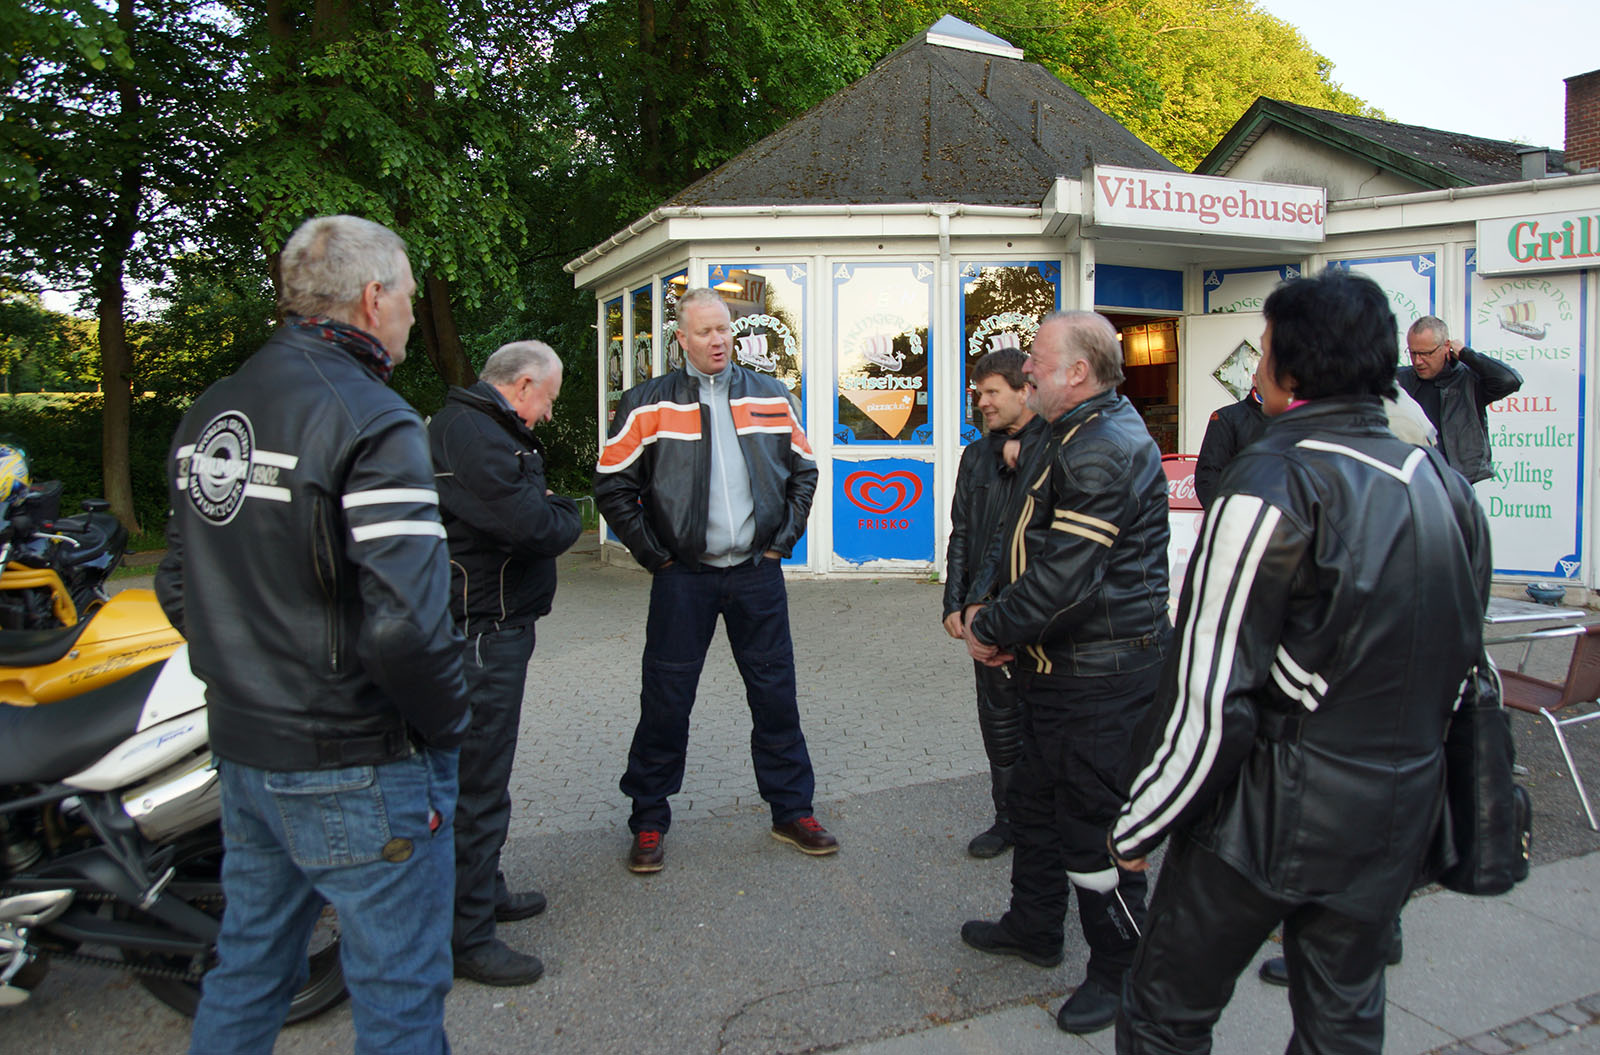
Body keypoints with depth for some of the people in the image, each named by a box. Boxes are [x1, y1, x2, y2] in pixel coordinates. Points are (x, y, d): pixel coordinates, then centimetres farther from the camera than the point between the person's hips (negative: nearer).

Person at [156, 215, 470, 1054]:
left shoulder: (206, 414, 8)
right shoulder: (371, 423, -19)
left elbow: (179, 584, 13)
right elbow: (405, 618, -28)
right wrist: (446, 724, -12)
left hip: (239, 746, 8)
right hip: (356, 766, -8)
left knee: (248, 968, 25)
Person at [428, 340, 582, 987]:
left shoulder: (482, 428, 17)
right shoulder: (472, 434, -19)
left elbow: (528, 507, 17)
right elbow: (530, 524, -26)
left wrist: (548, 516, -3)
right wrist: (566, 519, -7)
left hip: (492, 626, 12)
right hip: (481, 630, -12)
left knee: (480, 770, 21)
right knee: (478, 781, -3)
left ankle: (482, 891, 37)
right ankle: (465, 936, 8)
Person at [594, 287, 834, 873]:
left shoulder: (770, 396, 8)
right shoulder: (649, 403, -2)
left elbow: (803, 471, 15)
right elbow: (613, 484, -1)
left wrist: (783, 539, 6)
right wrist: (654, 555, -4)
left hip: (758, 574, 3)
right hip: (683, 577, -2)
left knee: (776, 697, 10)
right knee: (665, 703, 4)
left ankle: (792, 810, 26)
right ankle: (649, 820, 21)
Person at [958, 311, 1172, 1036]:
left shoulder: (1106, 451, -23)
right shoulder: (1070, 439, 13)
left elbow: (1064, 578, -27)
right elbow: (1022, 535, 18)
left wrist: (992, 630, -13)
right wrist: (983, 604, 3)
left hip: (1102, 676, -11)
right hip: (1057, 668, 11)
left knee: (1092, 825, 2)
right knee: (1036, 803, 22)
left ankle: (1120, 972, 22)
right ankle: (1034, 927, 42)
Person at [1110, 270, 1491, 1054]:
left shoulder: (1272, 487, -20)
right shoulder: (1447, 486, 4)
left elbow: (1209, 696, -21)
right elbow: (1460, 665, 14)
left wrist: (1136, 827, -10)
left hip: (1273, 814, -7)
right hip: (1400, 815, 8)